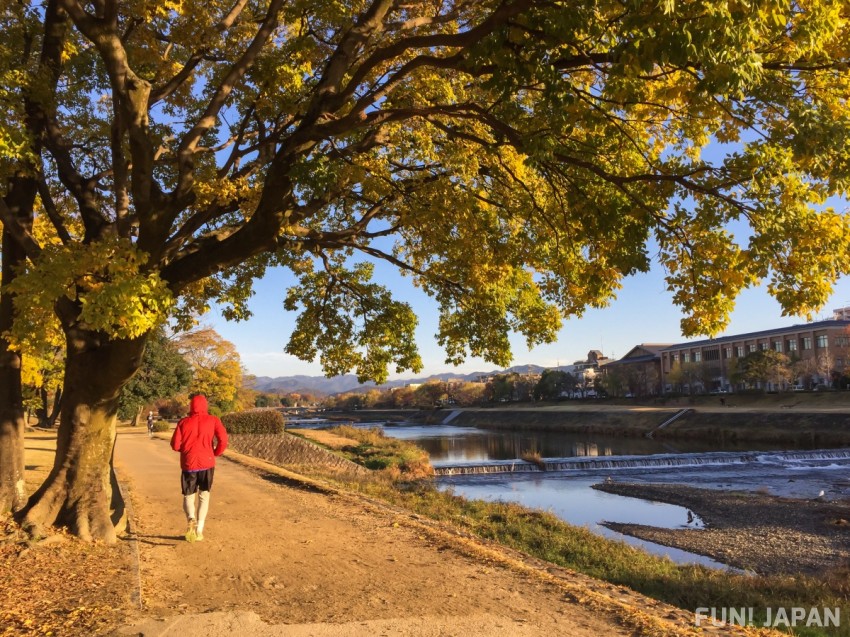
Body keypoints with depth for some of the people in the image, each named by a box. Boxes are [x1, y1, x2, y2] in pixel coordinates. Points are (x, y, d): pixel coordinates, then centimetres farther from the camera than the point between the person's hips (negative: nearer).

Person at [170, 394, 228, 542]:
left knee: (188, 496, 11)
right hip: (207, 463, 0)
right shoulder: (213, 420, 0)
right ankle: (199, 531, 6)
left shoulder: (183, 422, 4)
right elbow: (223, 440, -9)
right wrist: (216, 453, 8)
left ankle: (191, 520, -18)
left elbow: (175, 445, 0)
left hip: (188, 464, 1)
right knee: (204, 496, 13)